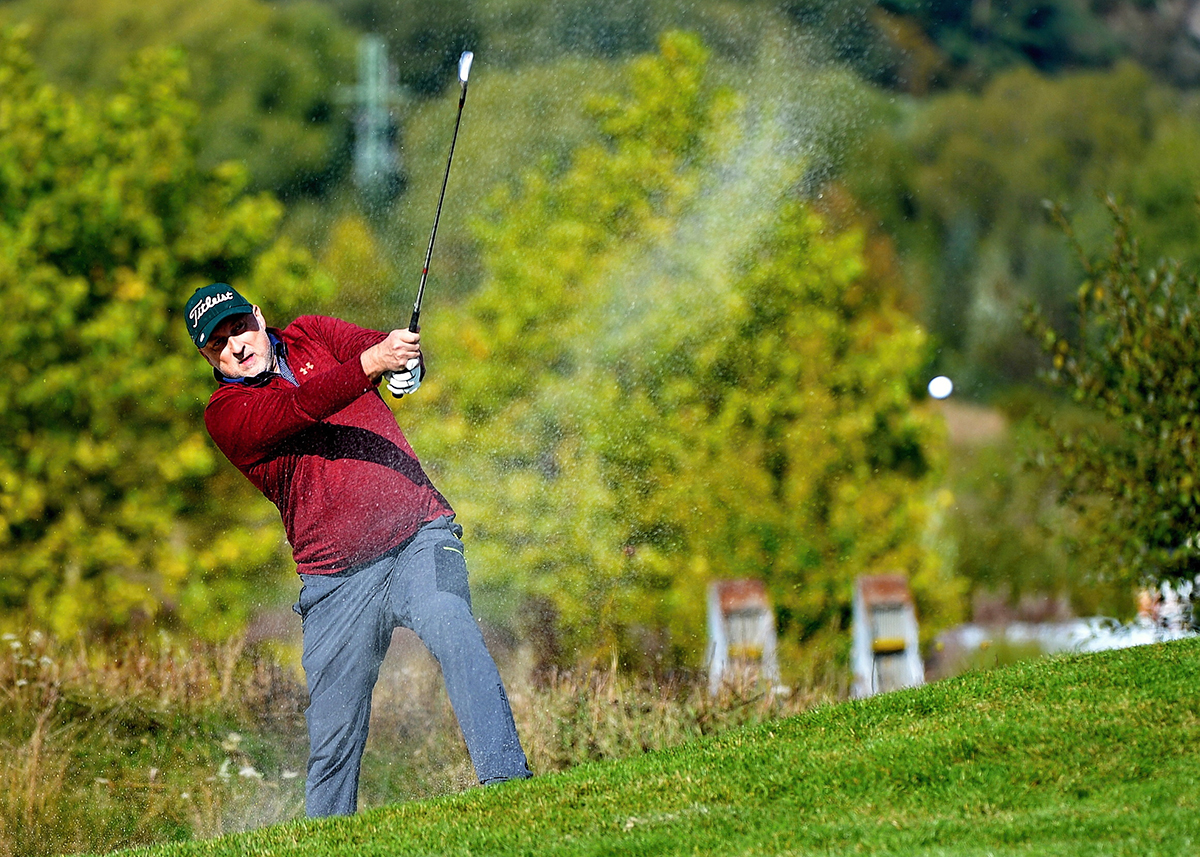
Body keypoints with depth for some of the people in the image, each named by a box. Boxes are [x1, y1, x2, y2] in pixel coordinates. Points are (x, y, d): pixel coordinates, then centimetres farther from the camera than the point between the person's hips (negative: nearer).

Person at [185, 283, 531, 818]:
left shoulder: (311, 337, 13)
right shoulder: (225, 414, 1)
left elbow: (387, 351, -4)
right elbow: (298, 409, -19)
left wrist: (405, 361, -30)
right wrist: (370, 364, -36)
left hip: (417, 536, 0)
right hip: (337, 580, 0)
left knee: (453, 632, -26)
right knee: (333, 736, 0)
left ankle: (506, 779, -33)